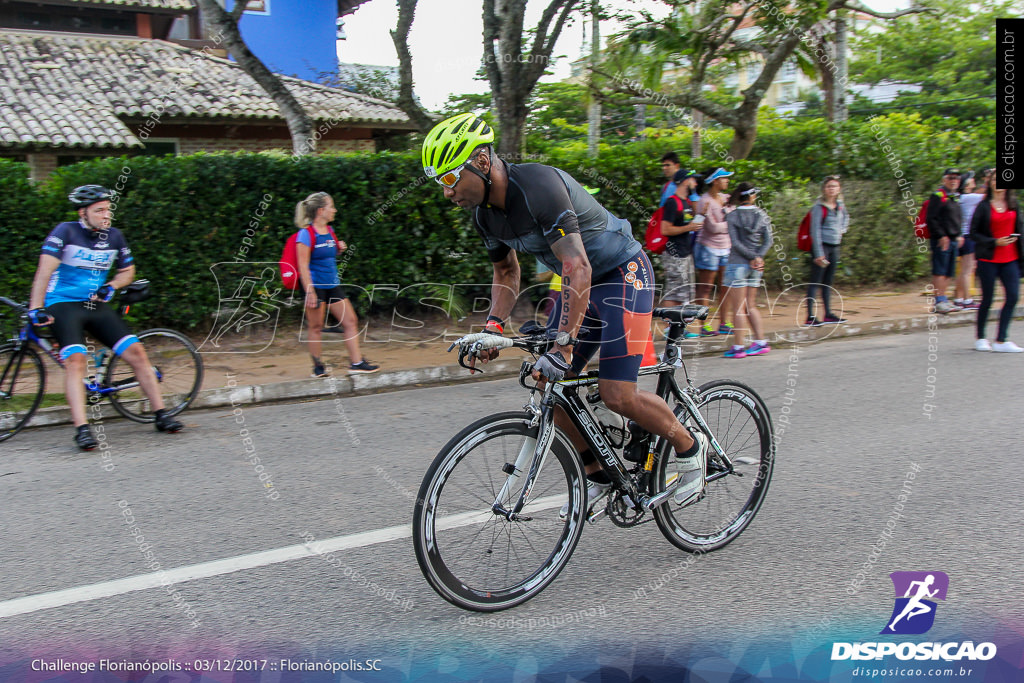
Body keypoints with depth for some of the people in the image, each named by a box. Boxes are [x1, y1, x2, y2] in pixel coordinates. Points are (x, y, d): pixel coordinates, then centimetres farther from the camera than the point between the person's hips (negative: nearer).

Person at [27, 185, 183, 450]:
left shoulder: (114, 236, 4)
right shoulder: (65, 232, -11)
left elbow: (128, 271, 17)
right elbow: (45, 270, -20)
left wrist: (110, 286, -4)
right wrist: (36, 308, -29)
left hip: (96, 306, 5)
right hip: (63, 305, -5)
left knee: (136, 351, -6)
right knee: (76, 360, -25)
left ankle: (161, 415, 3)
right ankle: (82, 429, -26)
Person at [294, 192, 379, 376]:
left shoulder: (329, 231, 10)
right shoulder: (306, 234, -12)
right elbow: (303, 266, -15)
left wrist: (339, 249, 4)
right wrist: (310, 292, -20)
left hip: (333, 286, 8)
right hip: (315, 286, -8)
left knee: (351, 321, 3)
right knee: (316, 327, 1)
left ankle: (356, 363, 6)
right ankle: (318, 366, 14)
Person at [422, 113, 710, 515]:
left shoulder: (538, 186, -30)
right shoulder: (485, 213, -3)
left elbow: (578, 268, -36)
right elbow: (506, 272, 13)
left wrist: (564, 344, -41)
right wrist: (494, 326, -3)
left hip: (622, 274, -8)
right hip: (580, 282, 9)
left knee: (617, 396, -16)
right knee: (550, 387, 2)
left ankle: (691, 448, 11)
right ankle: (600, 478, 18)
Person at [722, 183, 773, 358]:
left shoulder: (732, 216, -6)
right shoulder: (761, 214, 5)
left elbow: (736, 242, -14)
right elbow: (768, 241, -1)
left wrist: (754, 257, -11)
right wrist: (758, 257, -8)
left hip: (738, 263, -5)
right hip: (755, 267, 5)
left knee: (739, 308, -2)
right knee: (750, 306, 15)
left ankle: (738, 347, -1)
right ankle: (760, 342, 14)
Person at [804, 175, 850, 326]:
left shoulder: (840, 205, 9)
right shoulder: (819, 206, -11)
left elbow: (846, 217, 33)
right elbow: (815, 230, -15)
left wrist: (841, 230, 14)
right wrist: (818, 253, -19)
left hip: (834, 247, 7)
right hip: (821, 245, -7)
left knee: (828, 282, 12)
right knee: (815, 281, -8)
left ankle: (828, 314, 19)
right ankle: (810, 316, -9)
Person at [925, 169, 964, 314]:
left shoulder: (956, 197, 19)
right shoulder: (938, 196, -8)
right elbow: (931, 219, -14)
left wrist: (960, 235, 17)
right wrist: (941, 236, -17)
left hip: (953, 240, 9)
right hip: (941, 240, -9)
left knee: (949, 272, 11)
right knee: (939, 271, -9)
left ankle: (944, 299, 17)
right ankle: (939, 302, -9)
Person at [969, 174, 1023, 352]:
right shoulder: (983, 207, -1)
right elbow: (974, 233, -3)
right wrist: (995, 242, -14)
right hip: (988, 259, -3)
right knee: (987, 299, 1)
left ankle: (1001, 341, 0)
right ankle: (980, 338, 18)